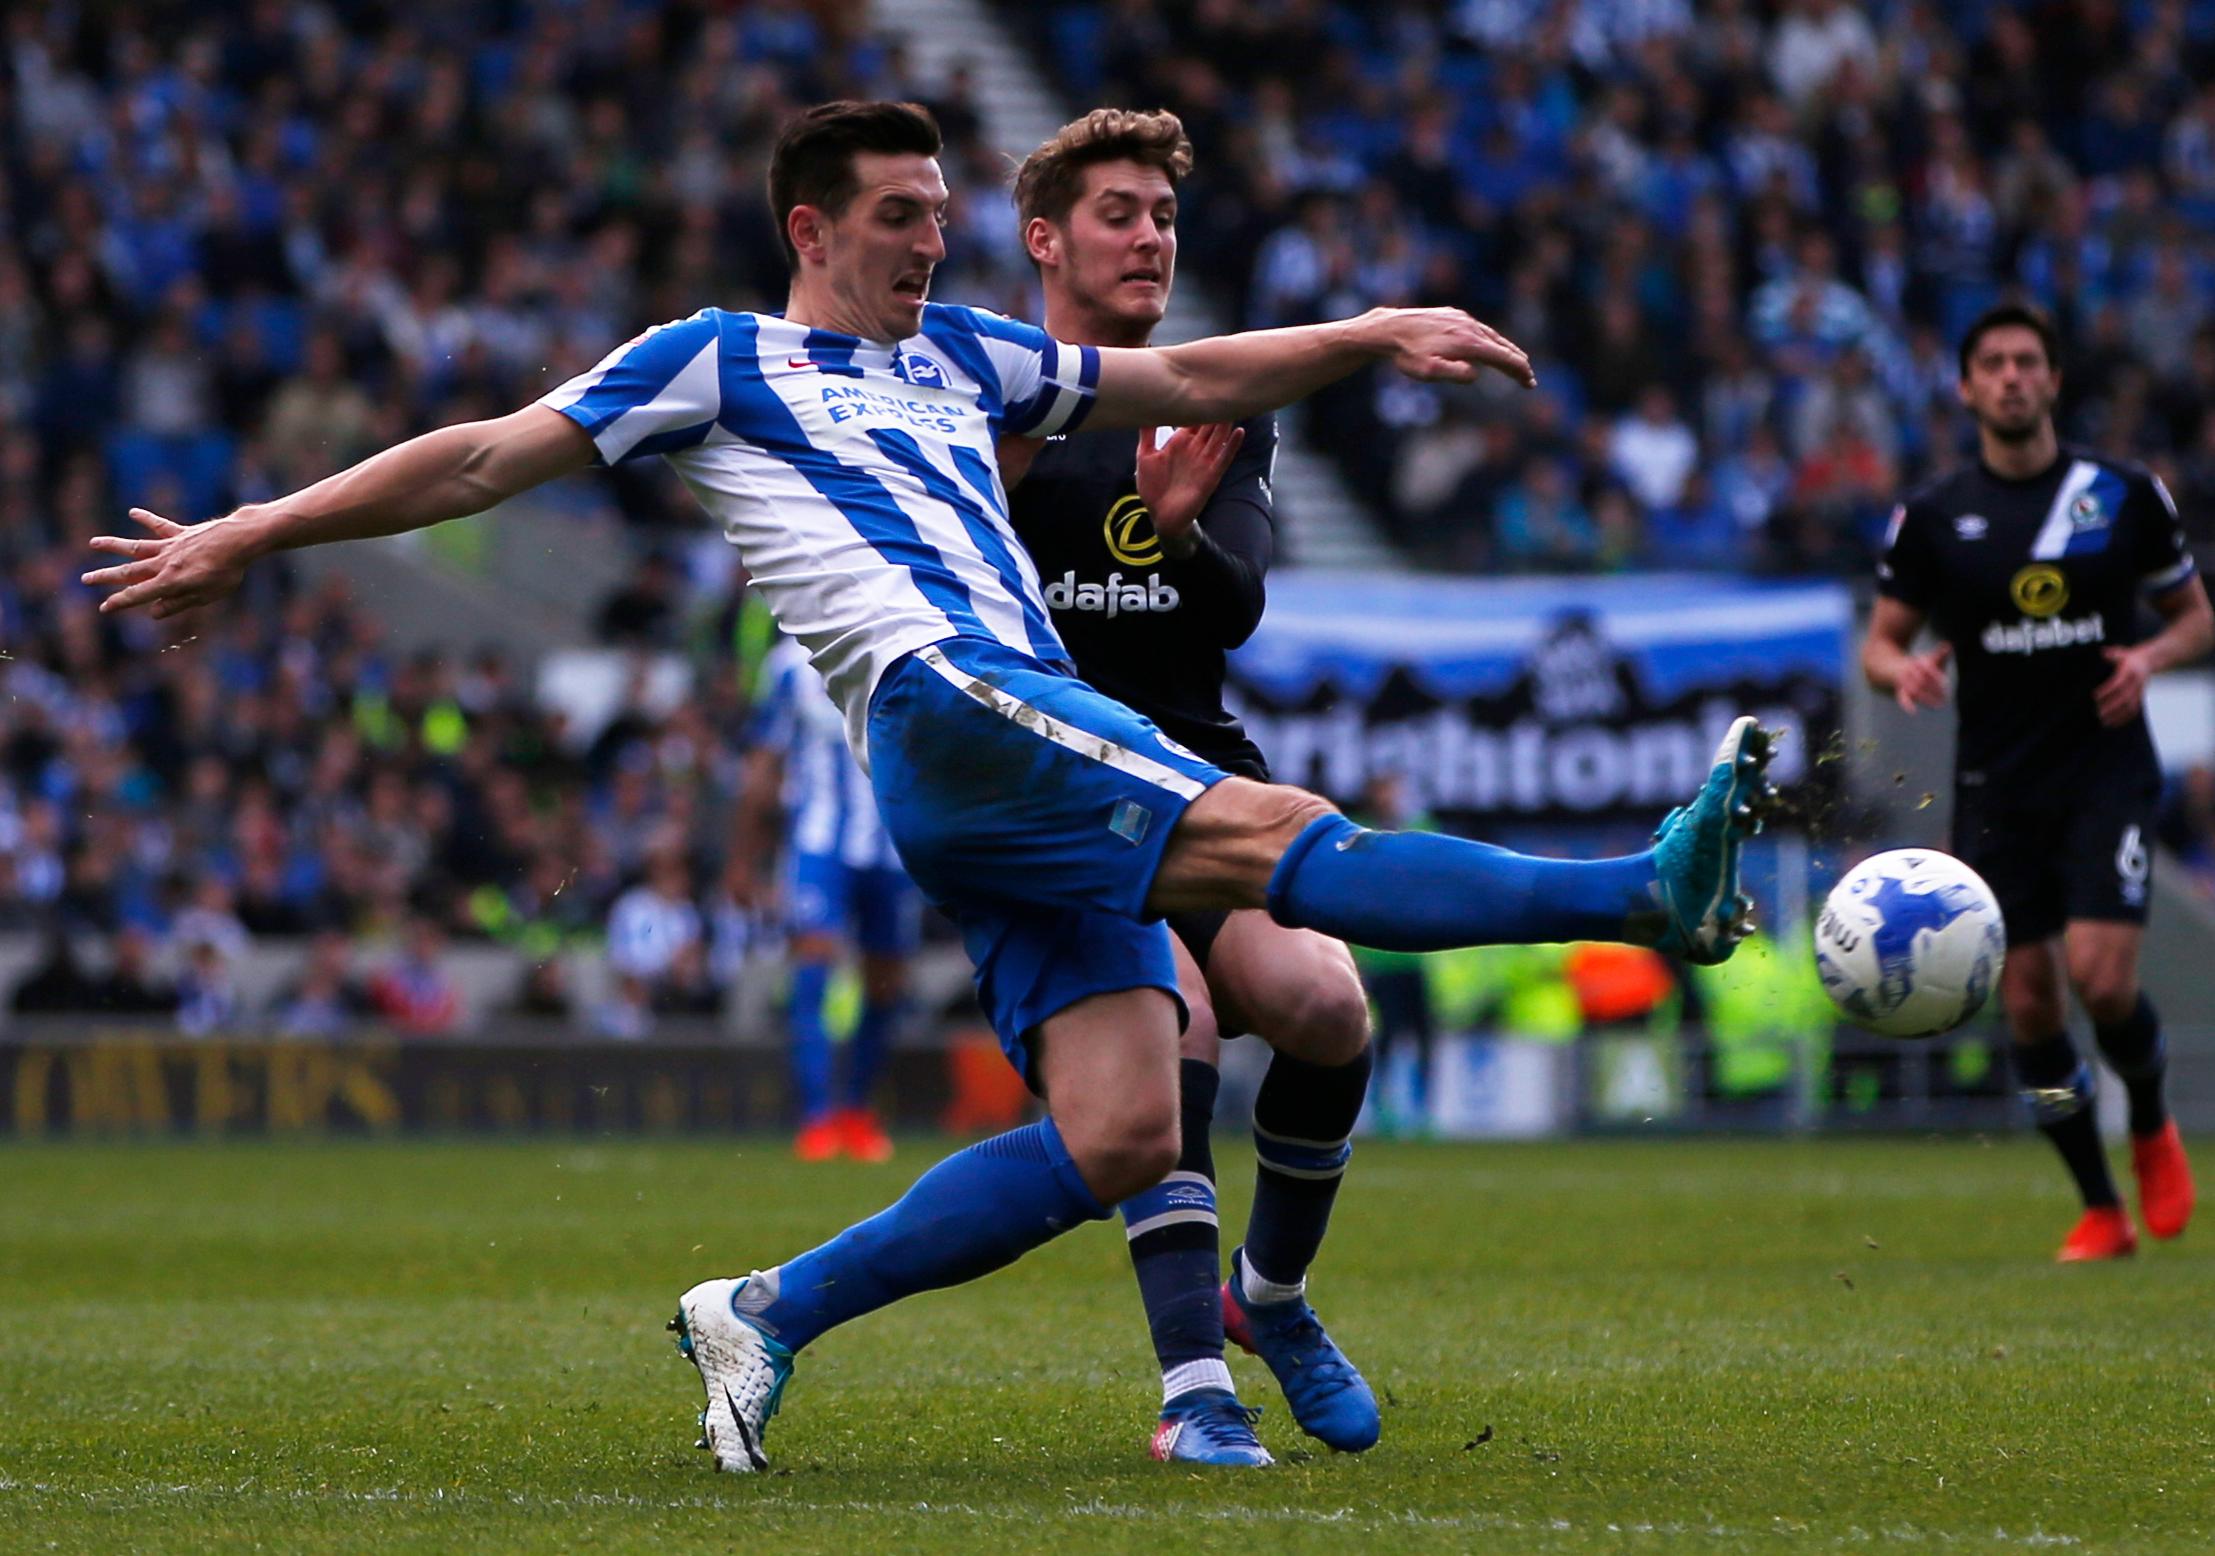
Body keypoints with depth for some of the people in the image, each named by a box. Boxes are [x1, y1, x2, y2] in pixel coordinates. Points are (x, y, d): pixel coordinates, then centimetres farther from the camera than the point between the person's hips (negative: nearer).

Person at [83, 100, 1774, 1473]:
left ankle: (772, 1314, -2)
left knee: (1119, 1138, -8)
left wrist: (1378, 333, 20)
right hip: (941, 711, -8)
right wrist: (255, 534, 8)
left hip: (1053, 762, 8)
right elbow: (484, 459, 11)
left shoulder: (962, 357, 29)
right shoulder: (719, 363, 12)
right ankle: (1648, 893, -41)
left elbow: (1194, 379, 32)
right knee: (1265, 827, -27)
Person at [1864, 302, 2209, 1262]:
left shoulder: (2126, 496, 2)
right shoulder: (1932, 518, 3)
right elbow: (1880, 643, 8)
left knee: (2101, 974, -17)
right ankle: (2101, 1212, 12)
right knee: (2029, 1001, -1)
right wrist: (1904, 670, -15)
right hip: (1996, 789, 2)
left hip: (2107, 775, -2)